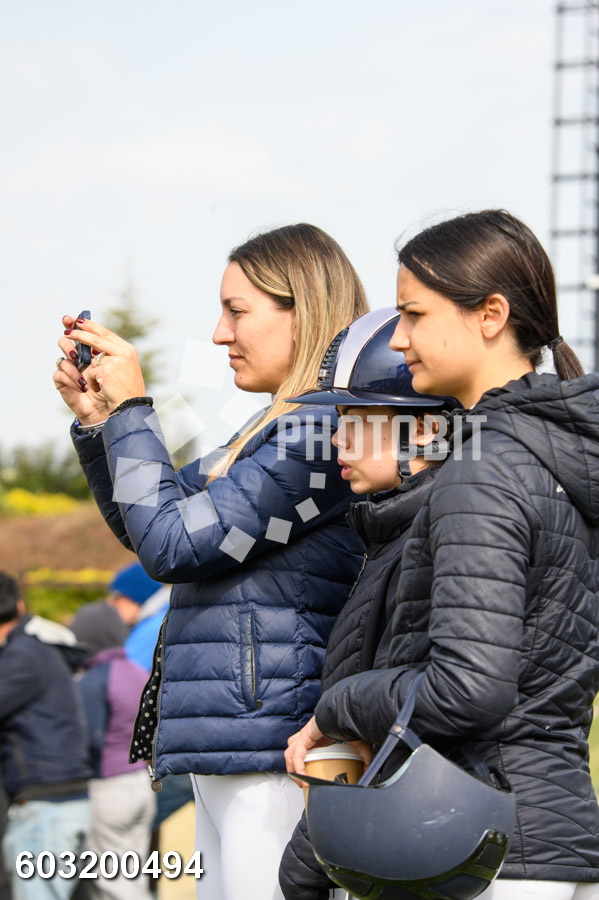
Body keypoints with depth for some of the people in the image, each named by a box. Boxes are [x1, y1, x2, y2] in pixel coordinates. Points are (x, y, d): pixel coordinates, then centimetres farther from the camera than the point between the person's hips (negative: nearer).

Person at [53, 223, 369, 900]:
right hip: (226, 754, 10)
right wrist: (94, 415, 12)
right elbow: (144, 528, 25)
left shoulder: (322, 433, -14)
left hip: (274, 748, -10)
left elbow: (173, 545, -16)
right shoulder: (280, 429, 17)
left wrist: (131, 408, -7)